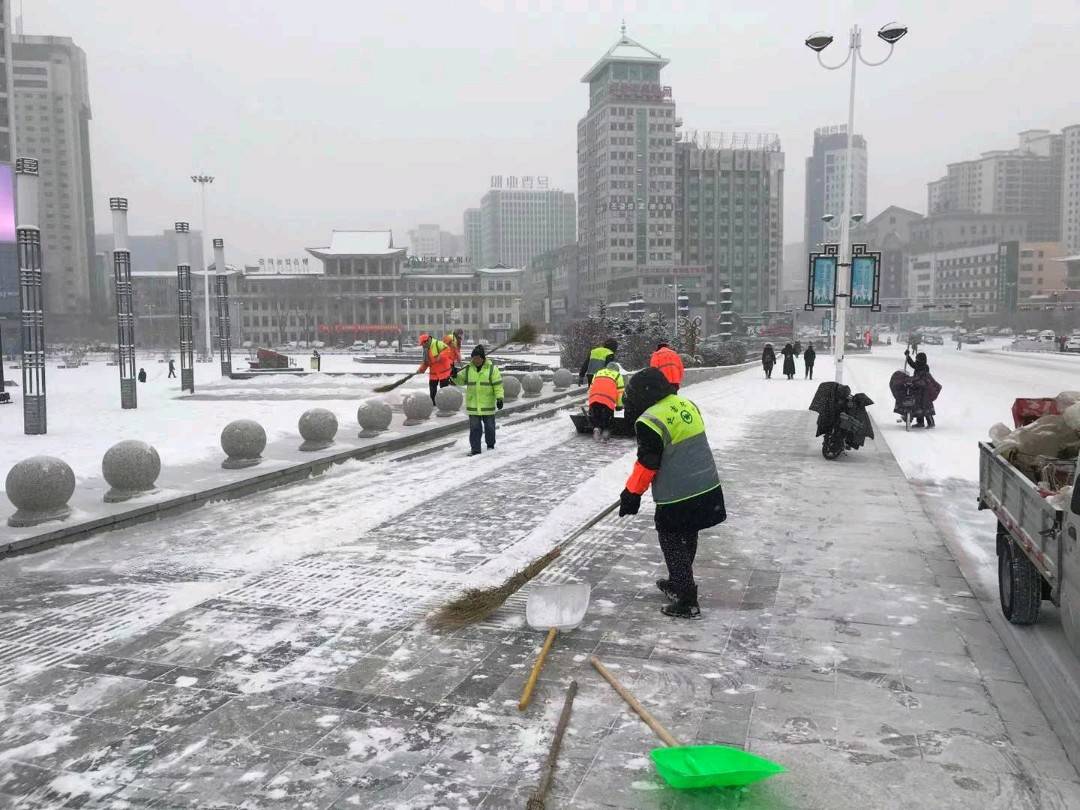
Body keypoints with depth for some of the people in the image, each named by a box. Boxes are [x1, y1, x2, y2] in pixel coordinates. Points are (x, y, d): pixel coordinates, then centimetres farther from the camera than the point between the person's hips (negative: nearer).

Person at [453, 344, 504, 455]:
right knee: (474, 427, 3)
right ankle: (475, 448, 9)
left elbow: (498, 385, -9)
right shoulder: (468, 368, 3)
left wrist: (499, 398, -16)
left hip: (487, 404, -2)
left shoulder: (491, 368, -7)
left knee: (489, 426, 12)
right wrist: (454, 376, -11)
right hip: (473, 404, 2)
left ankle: (490, 445, 30)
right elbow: (460, 380, 10)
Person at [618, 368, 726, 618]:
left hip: (678, 497, -8)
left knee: (673, 545, 6)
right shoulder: (688, 405, 7)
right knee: (687, 540, 23)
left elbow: (647, 464, -15)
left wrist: (632, 494, -1)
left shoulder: (650, 421, -18)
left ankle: (687, 601, 10)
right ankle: (678, 582, 41)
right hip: (708, 489, 8)